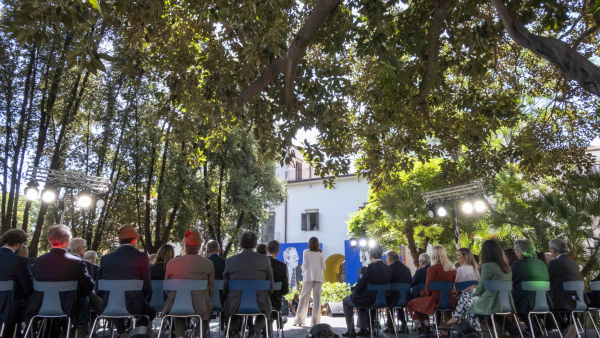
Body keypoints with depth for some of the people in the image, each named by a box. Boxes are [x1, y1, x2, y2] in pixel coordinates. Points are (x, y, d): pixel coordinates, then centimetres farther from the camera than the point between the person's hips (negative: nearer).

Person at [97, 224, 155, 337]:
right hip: (134, 306, -3)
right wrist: (144, 301, 15)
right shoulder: (142, 257, -8)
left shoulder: (106, 258, 2)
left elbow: (99, 289, 7)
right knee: (151, 311, 28)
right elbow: (147, 286, -5)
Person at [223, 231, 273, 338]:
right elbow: (270, 286, 1)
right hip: (259, 304, 0)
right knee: (265, 308, 34)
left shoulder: (230, 260, -3)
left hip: (236, 305, 1)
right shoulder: (265, 260, -5)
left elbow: (225, 286, 5)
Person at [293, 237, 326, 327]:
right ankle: (315, 321, 4)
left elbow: (304, 265, -3)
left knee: (304, 297, 2)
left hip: (309, 276, -2)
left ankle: (299, 320, 1)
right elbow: (323, 267, 6)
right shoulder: (320, 253, 9)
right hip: (318, 277, 2)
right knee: (317, 298, 3)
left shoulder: (306, 252, 2)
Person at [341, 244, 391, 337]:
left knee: (346, 300, 21)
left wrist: (354, 293, 6)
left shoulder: (367, 269, -23)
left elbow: (358, 288, -17)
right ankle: (363, 329, 36)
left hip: (368, 301, -6)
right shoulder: (389, 269, -6)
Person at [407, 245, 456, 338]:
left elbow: (428, 289, -12)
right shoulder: (452, 269, 2)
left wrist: (422, 293, 10)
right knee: (421, 304, 29)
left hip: (435, 301, -7)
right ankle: (427, 329, 23)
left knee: (411, 304, 16)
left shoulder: (432, 269, -16)